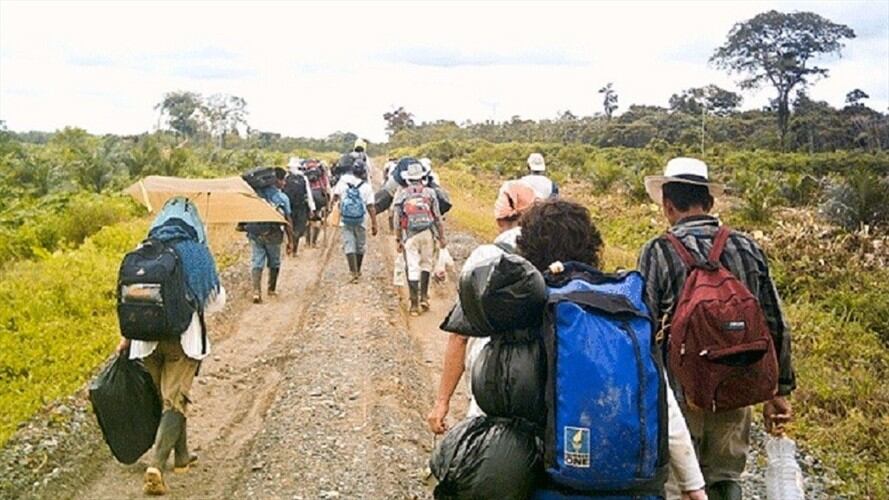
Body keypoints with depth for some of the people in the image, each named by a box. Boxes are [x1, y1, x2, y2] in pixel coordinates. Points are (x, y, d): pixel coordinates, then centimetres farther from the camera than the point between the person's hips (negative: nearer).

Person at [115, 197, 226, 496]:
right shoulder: (196, 253, -5)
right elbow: (216, 301, -1)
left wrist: (127, 337, 16)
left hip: (147, 337, 4)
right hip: (183, 337, -4)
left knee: (166, 397, 20)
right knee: (175, 401, 1)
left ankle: (182, 457, 32)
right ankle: (156, 466, -14)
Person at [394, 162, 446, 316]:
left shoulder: (402, 195, 4)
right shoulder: (430, 193, 3)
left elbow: (398, 221, 4)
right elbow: (437, 217, 3)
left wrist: (398, 240, 11)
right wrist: (441, 237, 10)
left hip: (410, 235, 0)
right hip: (427, 233, 0)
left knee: (412, 268, 3)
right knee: (426, 263, 18)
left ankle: (414, 304, 5)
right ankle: (424, 296, 13)